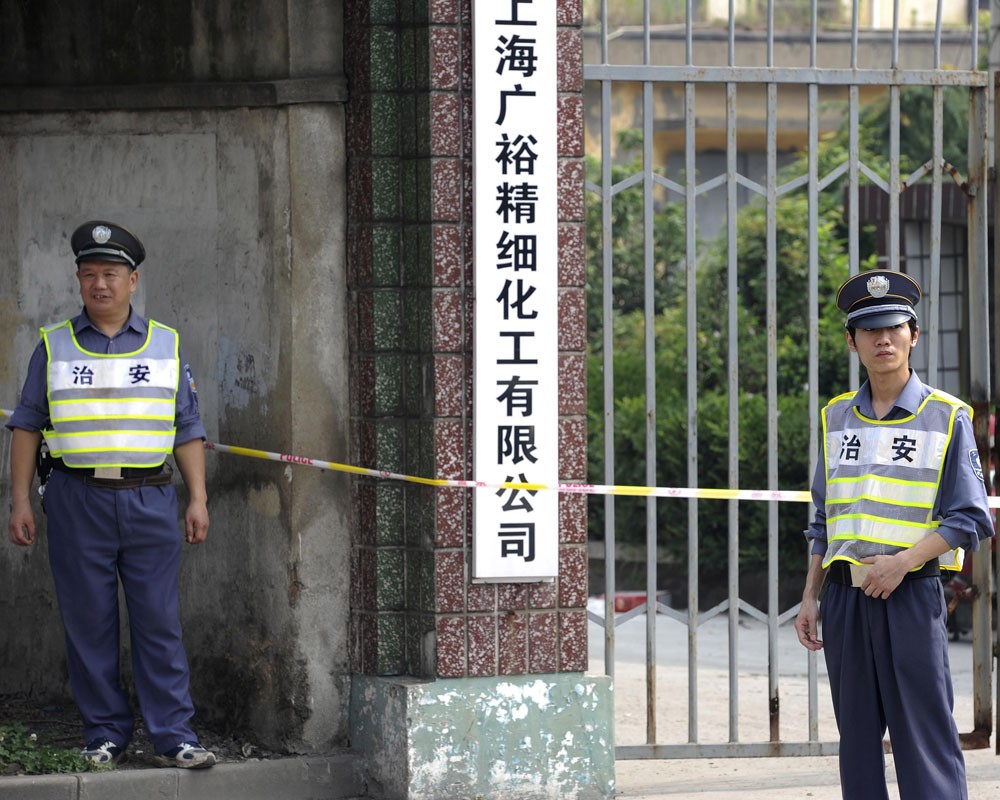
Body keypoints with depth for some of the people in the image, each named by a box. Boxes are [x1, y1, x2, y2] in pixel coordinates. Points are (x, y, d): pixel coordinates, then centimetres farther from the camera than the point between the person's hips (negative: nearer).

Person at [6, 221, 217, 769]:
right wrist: (19, 501, 2)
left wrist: (197, 499, 4)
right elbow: (26, 426, 9)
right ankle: (105, 735, 8)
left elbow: (187, 430, 12)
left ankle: (173, 738, -3)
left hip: (149, 498, 0)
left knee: (160, 620, -3)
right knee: (88, 623, 1)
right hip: (77, 500, 0)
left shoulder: (166, 345, 10)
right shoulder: (54, 347, 8)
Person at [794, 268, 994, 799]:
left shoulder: (946, 417, 1)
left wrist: (900, 561, -14)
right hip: (845, 594, 5)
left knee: (925, 740, -8)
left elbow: (970, 519, -3)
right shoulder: (837, 418, 14)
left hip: (911, 594, -5)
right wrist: (810, 597, 12)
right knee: (857, 739, 7)